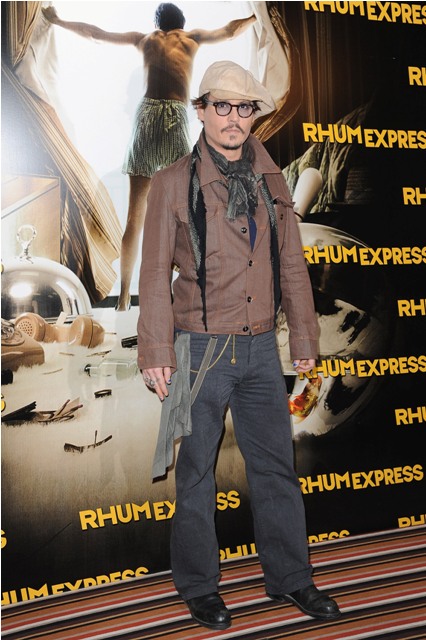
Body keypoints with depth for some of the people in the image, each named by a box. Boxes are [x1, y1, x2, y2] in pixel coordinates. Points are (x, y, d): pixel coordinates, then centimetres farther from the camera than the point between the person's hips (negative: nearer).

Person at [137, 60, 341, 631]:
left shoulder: (270, 181, 10)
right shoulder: (174, 182, -2)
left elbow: (292, 266, 13)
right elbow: (155, 273, -4)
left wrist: (304, 339, 12)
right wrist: (157, 354, -8)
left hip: (260, 349, 4)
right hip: (202, 348, -3)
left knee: (277, 467, 11)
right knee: (197, 472, 8)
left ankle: (290, 578, 29)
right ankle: (198, 585, 26)